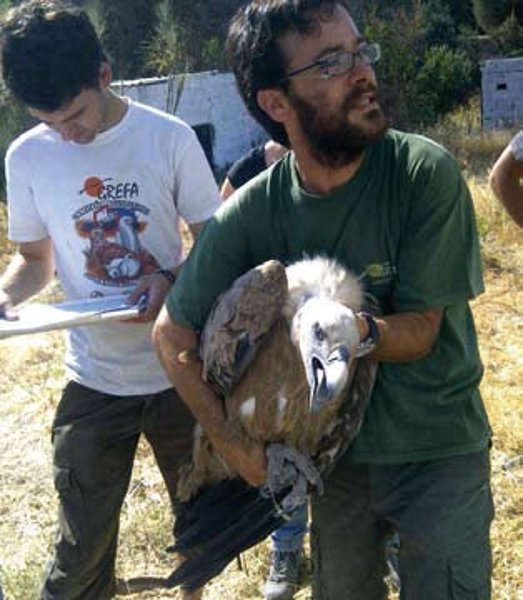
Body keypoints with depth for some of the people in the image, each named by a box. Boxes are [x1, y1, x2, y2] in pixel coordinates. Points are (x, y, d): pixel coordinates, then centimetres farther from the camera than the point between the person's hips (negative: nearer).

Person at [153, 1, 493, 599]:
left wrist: (361, 330, -34)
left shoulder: (426, 173, -20)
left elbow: (420, 331, -16)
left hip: (439, 450, -2)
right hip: (337, 452, 3)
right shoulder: (249, 214, -14)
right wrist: (230, 440, -12)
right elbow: (172, 336, -5)